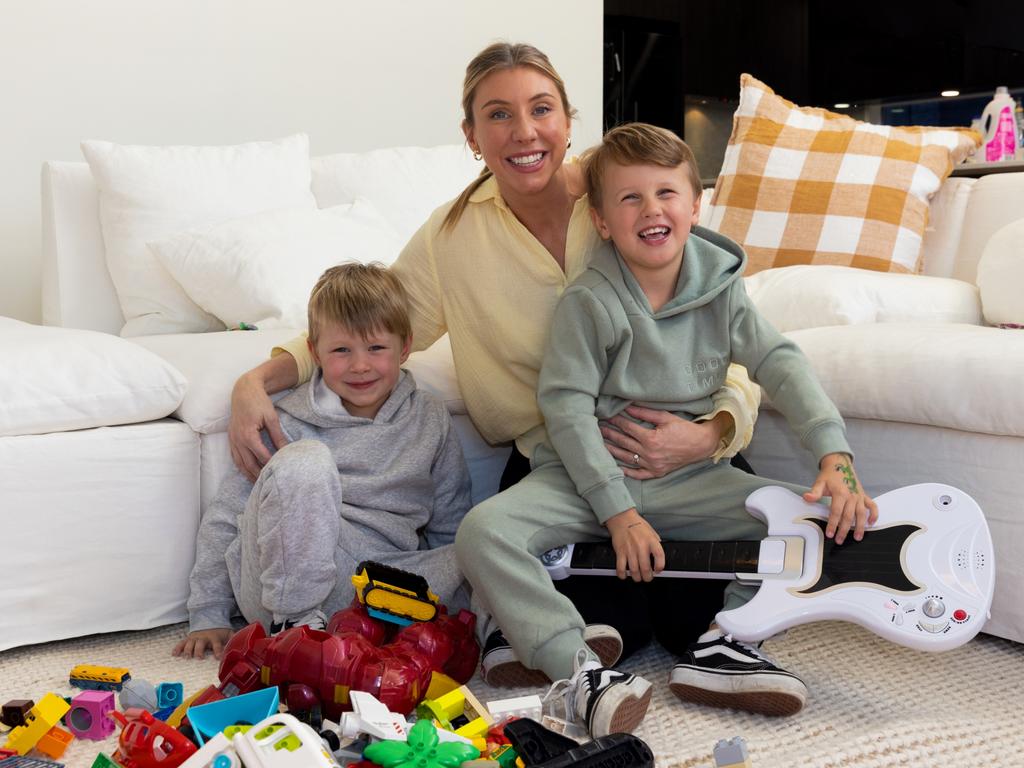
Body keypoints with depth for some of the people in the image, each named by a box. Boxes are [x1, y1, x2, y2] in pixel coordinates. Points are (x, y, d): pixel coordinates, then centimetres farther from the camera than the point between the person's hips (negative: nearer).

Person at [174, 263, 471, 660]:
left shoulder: (430, 419, 9)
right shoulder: (291, 420, 0)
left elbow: (451, 528, 15)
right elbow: (224, 519, 5)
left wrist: (449, 615, 5)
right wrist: (208, 616, 2)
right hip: (286, 585, -2)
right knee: (305, 460, -27)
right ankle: (294, 621, -23)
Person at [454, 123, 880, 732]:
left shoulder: (720, 287, -1)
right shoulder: (590, 302, -13)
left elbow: (780, 362, -8)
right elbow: (567, 408, -15)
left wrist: (836, 458, -23)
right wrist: (619, 513, -19)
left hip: (687, 480, 4)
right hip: (587, 476, -3)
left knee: (818, 518, -13)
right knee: (484, 532, -29)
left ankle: (718, 650, -9)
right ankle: (580, 672, -26)